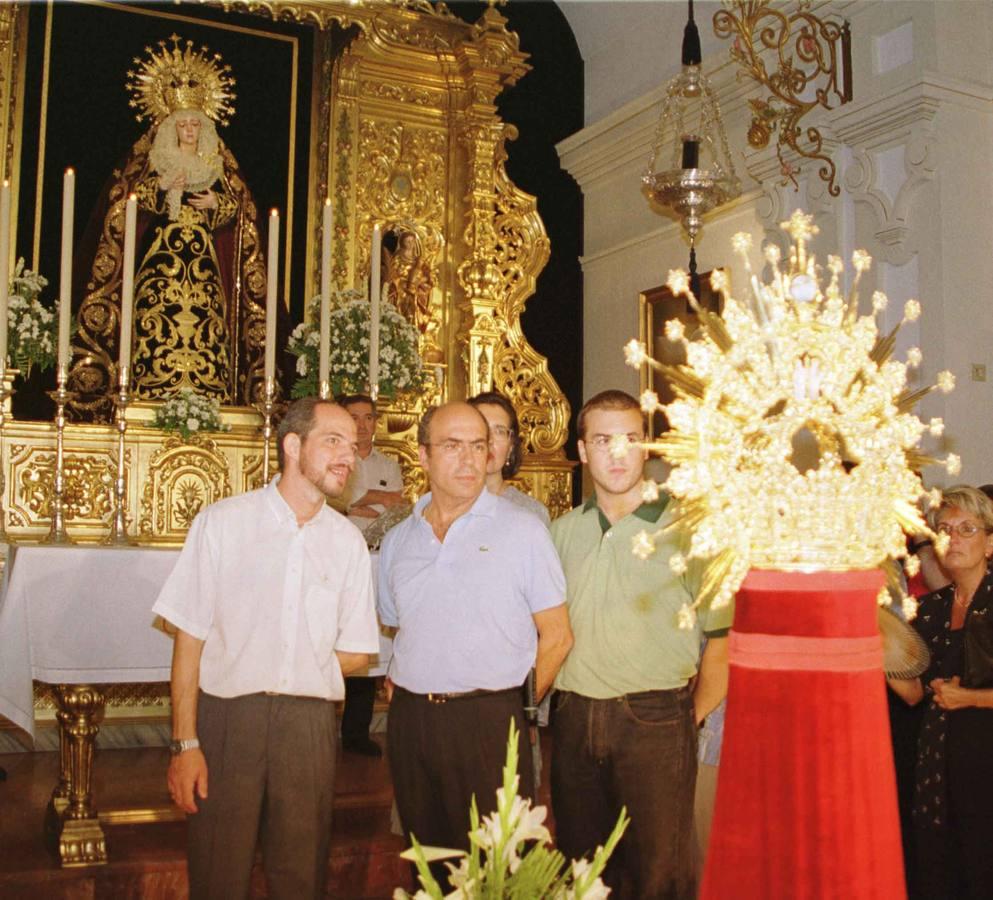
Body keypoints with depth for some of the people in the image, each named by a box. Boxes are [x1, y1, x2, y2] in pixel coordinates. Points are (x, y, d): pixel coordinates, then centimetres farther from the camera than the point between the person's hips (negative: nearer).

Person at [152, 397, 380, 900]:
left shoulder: (348, 542, 5)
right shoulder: (222, 523, -2)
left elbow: (357, 655, 10)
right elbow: (190, 638, -4)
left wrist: (295, 666, -4)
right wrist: (185, 743, -9)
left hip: (309, 723, 2)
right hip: (227, 719, -2)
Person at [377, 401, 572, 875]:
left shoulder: (522, 530, -2)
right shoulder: (398, 540, 11)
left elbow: (557, 636, -2)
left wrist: (512, 706, -1)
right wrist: (413, 699, 9)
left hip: (490, 724, -4)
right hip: (410, 724, 4)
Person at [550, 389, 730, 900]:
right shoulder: (563, 531, 9)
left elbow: (722, 636, -5)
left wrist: (695, 716, -5)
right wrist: (548, 694, 9)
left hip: (656, 722, -4)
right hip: (574, 720, 5)